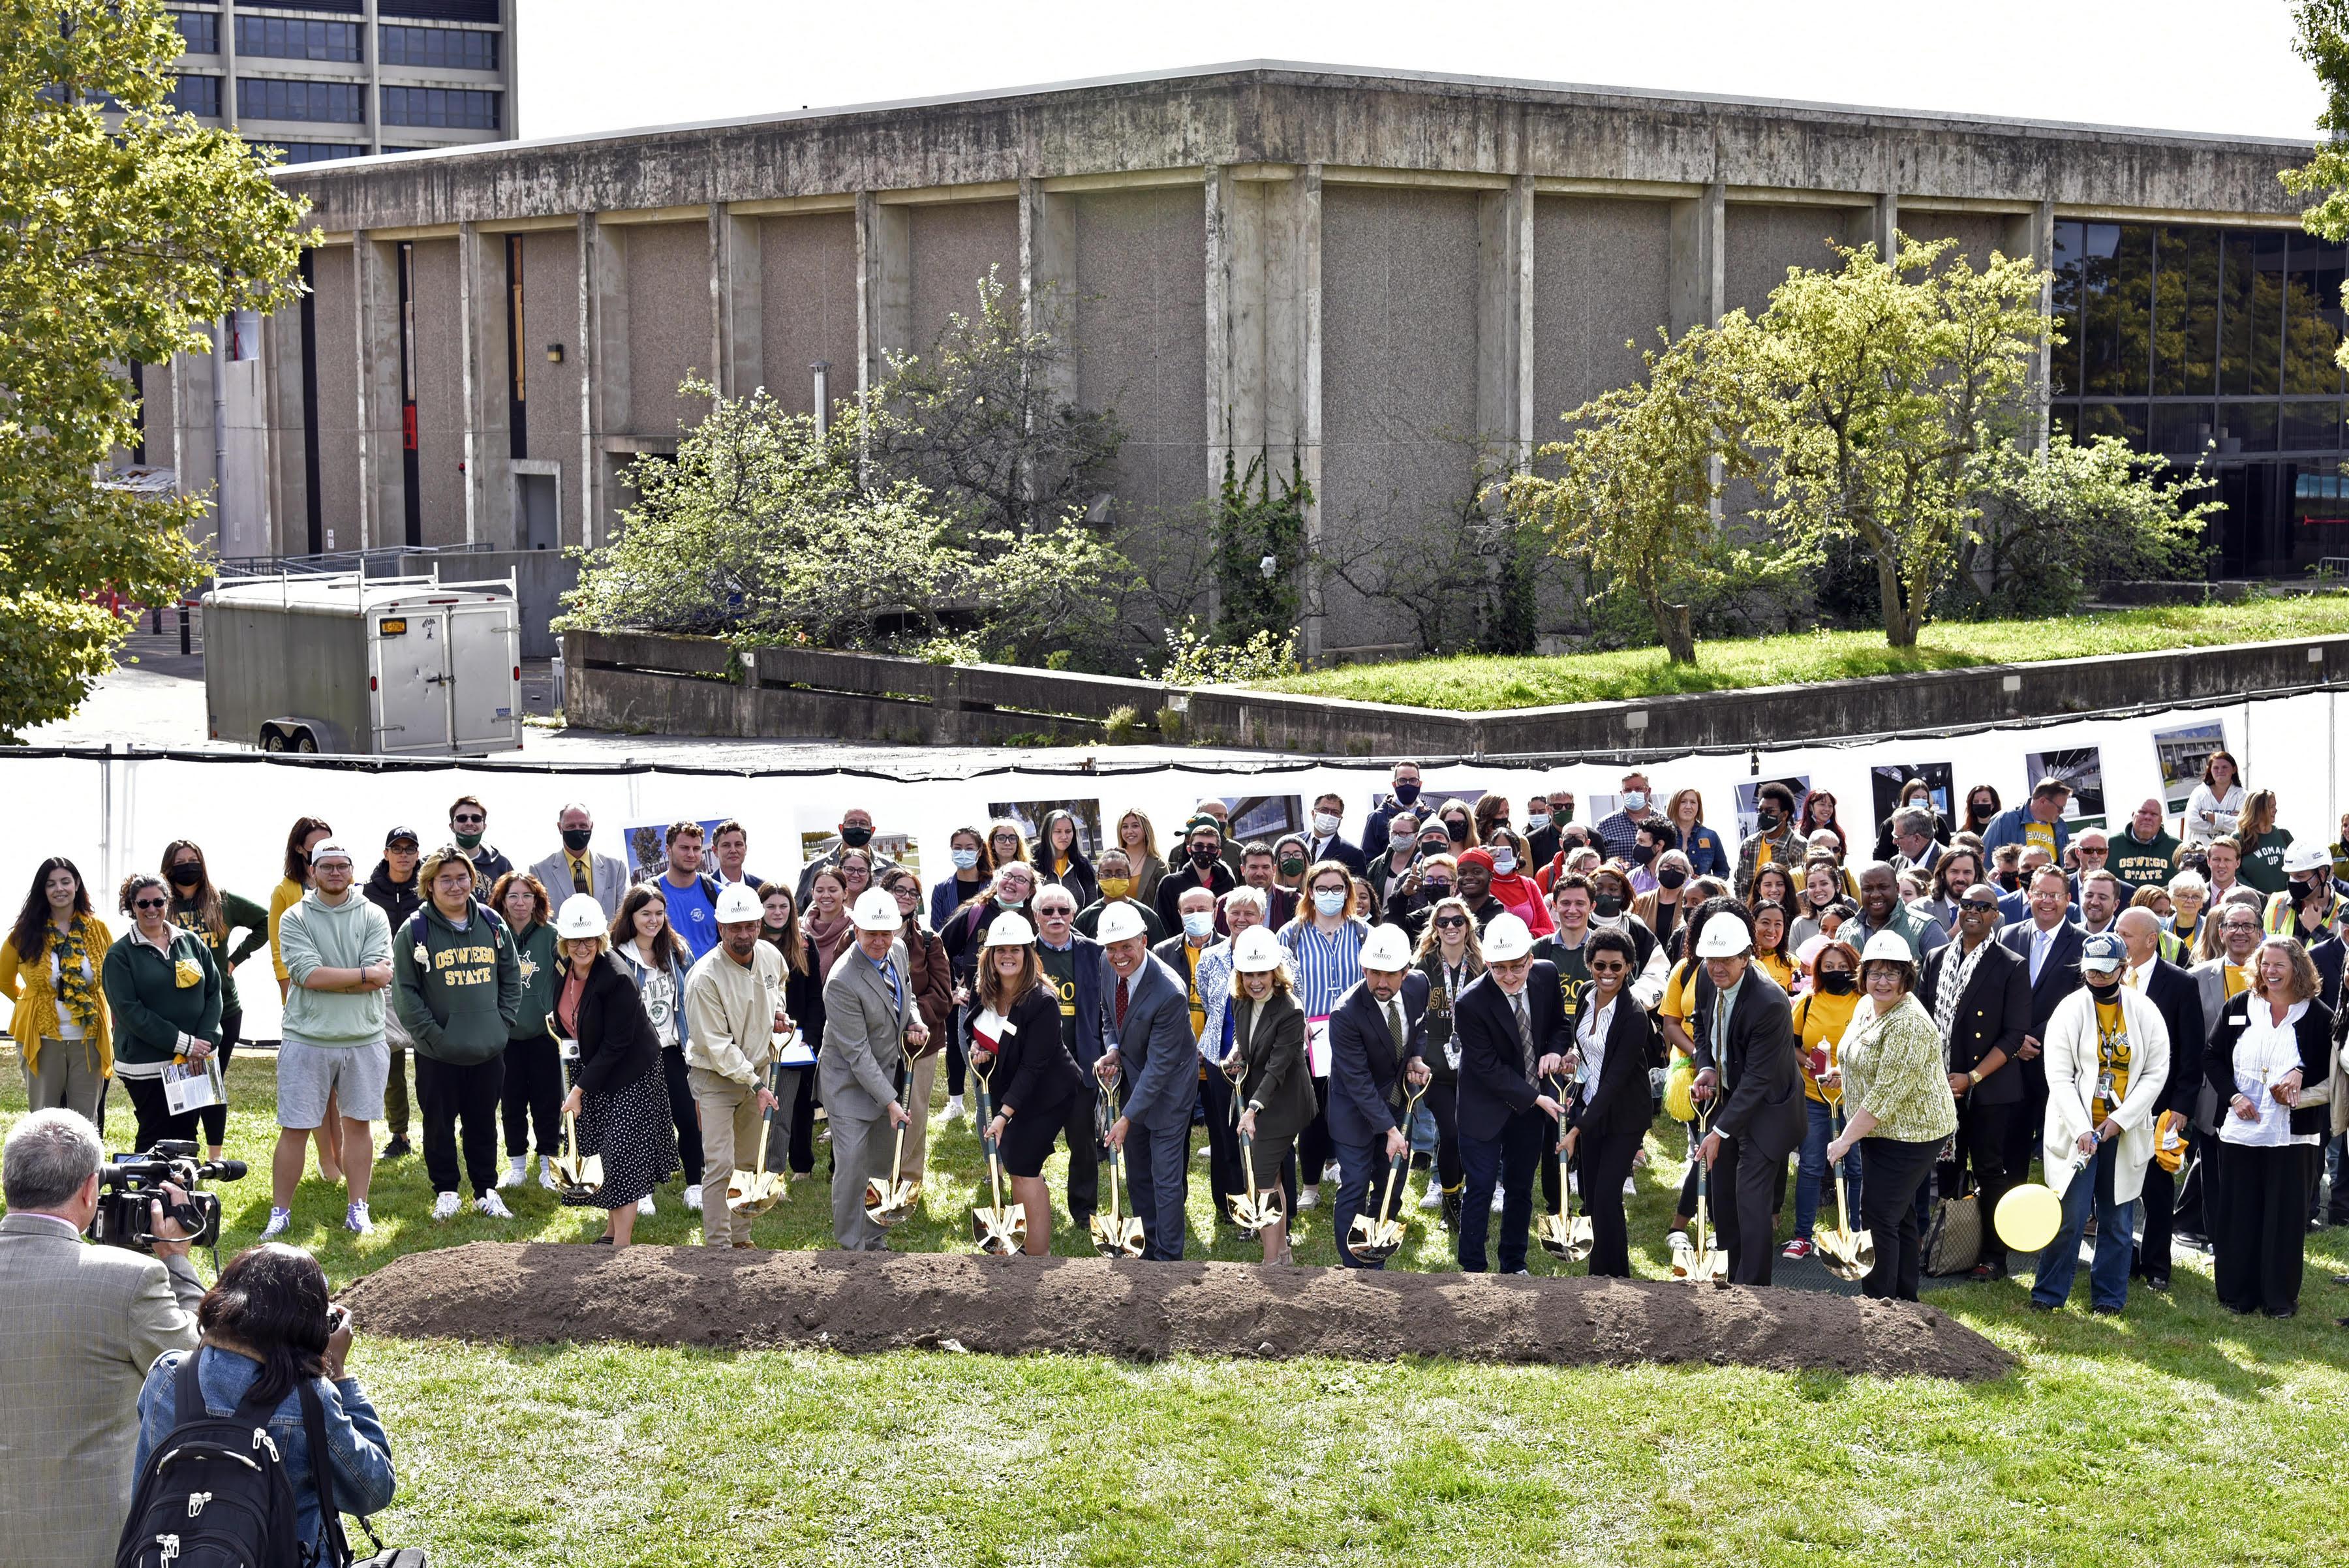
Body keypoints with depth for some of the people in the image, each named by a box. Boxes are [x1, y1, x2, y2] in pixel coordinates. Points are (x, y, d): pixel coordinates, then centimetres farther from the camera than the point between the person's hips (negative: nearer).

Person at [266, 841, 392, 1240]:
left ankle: (357, 1209, 19)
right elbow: (307, 973, -14)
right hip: (306, 1039, -1)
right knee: (295, 1128, 2)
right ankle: (280, 1212, 12)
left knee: (358, 1122, 10)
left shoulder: (372, 917, 4)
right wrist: (364, 974, -10)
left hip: (364, 1039, 2)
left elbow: (380, 978, -9)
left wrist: (328, 979, -15)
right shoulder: (294, 919, 0)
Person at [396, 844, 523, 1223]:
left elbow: (511, 977, 12)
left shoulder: (492, 924, 5)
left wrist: (503, 1023, 2)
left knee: (484, 1123, 12)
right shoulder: (415, 930, -7)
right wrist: (431, 1034, -13)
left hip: (489, 1049, 3)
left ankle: (487, 1191, 23)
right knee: (439, 1124, 7)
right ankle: (445, 1192, 20)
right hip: (438, 1053, -3)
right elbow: (404, 991, -8)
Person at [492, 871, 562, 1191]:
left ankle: (549, 1162, 16)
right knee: (511, 1102, 8)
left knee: (548, 1101, 4)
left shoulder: (550, 935, -2)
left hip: (543, 1032, -1)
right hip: (505, 1034, 1)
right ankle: (517, 1165, 19)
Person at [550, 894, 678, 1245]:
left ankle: (621, 1242, -5)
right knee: (600, 1151, 11)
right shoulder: (562, 970, -2)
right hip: (590, 1069, 8)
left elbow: (615, 1045, -24)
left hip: (629, 1075, -8)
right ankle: (614, 1227, 26)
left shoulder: (618, 979, -26)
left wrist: (579, 1089, -23)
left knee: (622, 1155, -9)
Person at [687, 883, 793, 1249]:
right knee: (721, 1166, -11)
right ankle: (718, 1245, -5)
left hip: (758, 1071, 6)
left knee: (749, 1163, 13)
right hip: (715, 1077, -6)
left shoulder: (771, 956, -5)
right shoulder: (704, 977, -25)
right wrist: (756, 1085, -22)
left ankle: (741, 1236, 25)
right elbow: (717, 1045, -22)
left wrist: (777, 1011, 3)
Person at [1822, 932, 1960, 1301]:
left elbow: (1887, 1092, -27)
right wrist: (1844, 1073, 7)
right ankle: (1904, 1302, 25)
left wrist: (1846, 1139, -23)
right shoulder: (1866, 1006, 6)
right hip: (1881, 1130, 10)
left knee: (1878, 1216, -9)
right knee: (1900, 1216, 16)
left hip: (1909, 1134, -10)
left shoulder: (1909, 1024, -25)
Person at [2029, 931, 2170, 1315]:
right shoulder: (2069, 1011, -4)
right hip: (2077, 1128, -2)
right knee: (2070, 1214, -6)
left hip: (2125, 1131, 2)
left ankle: (2109, 1296, 18)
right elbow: (2059, 1077, -7)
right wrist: (2082, 1129, -17)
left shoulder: (2145, 1012, 1)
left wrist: (2121, 1119, -10)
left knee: (2118, 1218, 7)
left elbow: (2157, 1072, 0)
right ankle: (2048, 1294, 5)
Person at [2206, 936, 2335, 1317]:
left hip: (2293, 1134, -2)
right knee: (2238, 1213, 6)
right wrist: (2233, 1096, -7)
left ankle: (2280, 1297, 12)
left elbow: (2331, 1073, 1)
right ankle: (2237, 1293, 16)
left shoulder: (2318, 1016, -1)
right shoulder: (2239, 1008, 5)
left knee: (2285, 1214, 2)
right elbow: (2212, 1057, 7)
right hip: (2240, 1130, 2)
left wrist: (2301, 1075, -17)